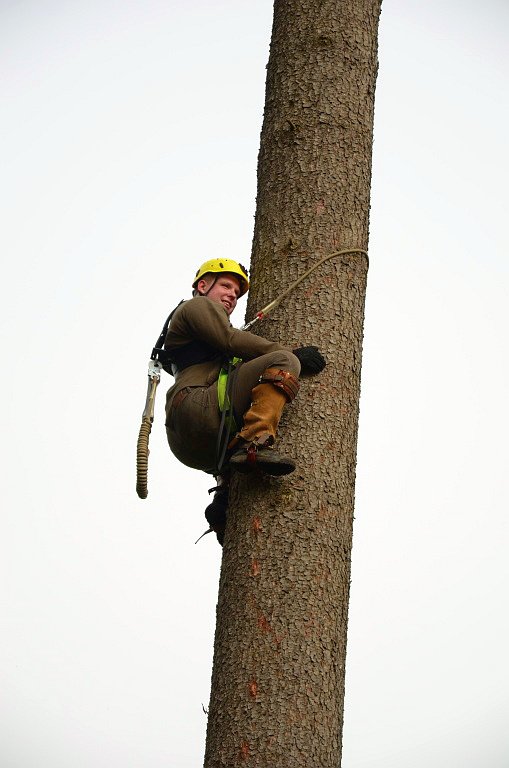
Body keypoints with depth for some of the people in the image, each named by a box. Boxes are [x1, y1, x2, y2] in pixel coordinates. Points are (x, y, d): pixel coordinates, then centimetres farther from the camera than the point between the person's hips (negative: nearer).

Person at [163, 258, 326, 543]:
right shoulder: (197, 306, 15)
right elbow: (231, 340, -2)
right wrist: (293, 354, -4)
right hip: (196, 409, -9)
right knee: (284, 361, -19)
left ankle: (225, 507, 15)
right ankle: (254, 444, -37)